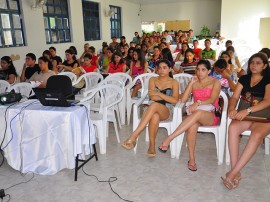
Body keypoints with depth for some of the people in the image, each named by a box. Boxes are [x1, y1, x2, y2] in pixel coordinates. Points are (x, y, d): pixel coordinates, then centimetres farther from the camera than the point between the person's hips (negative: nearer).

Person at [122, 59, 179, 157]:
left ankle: (133, 137, -43)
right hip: (152, 110, 1)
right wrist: (167, 96, -2)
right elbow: (152, 97, -1)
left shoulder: (173, 82, 10)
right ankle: (152, 146, -27)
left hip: (165, 110, -1)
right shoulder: (153, 80, 15)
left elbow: (175, 101, -3)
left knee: (154, 105, -39)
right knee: (154, 118, -39)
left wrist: (159, 94, -9)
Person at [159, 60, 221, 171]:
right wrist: (191, 83, -1)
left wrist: (198, 103, -28)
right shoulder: (194, 83, 16)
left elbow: (212, 99, -10)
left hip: (211, 115, -2)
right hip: (196, 114, 2)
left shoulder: (215, 82, 7)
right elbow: (183, 100, 4)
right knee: (192, 125, -36)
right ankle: (192, 159, -29)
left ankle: (168, 139, -43)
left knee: (198, 113, -39)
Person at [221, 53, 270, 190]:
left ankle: (232, 173, -34)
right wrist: (231, 108, -17)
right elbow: (234, 97, 7)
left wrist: (247, 110, -25)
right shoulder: (244, 79, 15)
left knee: (257, 135, -37)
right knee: (233, 128, -33)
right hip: (245, 116, 3)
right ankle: (236, 172, -30)